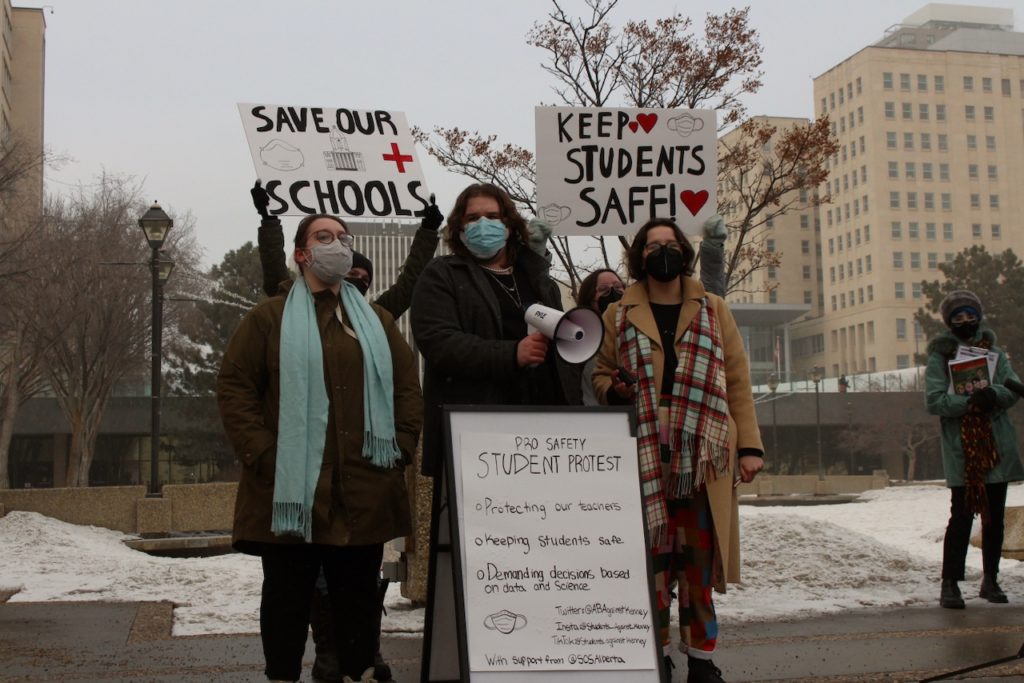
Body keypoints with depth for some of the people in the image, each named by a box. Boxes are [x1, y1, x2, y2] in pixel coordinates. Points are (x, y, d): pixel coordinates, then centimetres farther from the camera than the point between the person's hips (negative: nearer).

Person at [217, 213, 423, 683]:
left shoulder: (376, 321, 16)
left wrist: (402, 447, 1)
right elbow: (234, 386, -2)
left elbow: (407, 387, 14)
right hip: (290, 488, -3)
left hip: (364, 490, 3)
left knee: (358, 593, 9)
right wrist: (260, 454, -11)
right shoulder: (270, 318, 4)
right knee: (288, 594, 5)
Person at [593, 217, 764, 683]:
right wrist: (613, 388, -8)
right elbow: (601, 373, 17)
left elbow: (737, 381, 10)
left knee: (700, 556, 1)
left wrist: (749, 444, 2)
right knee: (653, 556, -1)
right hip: (646, 455, -1)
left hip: (703, 455, 1)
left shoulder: (713, 311, 13)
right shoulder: (619, 316, 11)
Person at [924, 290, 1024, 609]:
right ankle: (950, 583, -3)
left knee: (995, 516, 10)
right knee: (961, 516, -7)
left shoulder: (994, 353, 12)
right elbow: (934, 400, -10)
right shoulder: (939, 356, 1)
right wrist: (969, 401, -24)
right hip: (961, 450, -4)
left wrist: (993, 394, -21)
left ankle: (990, 580, 22)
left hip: (997, 448, 4)